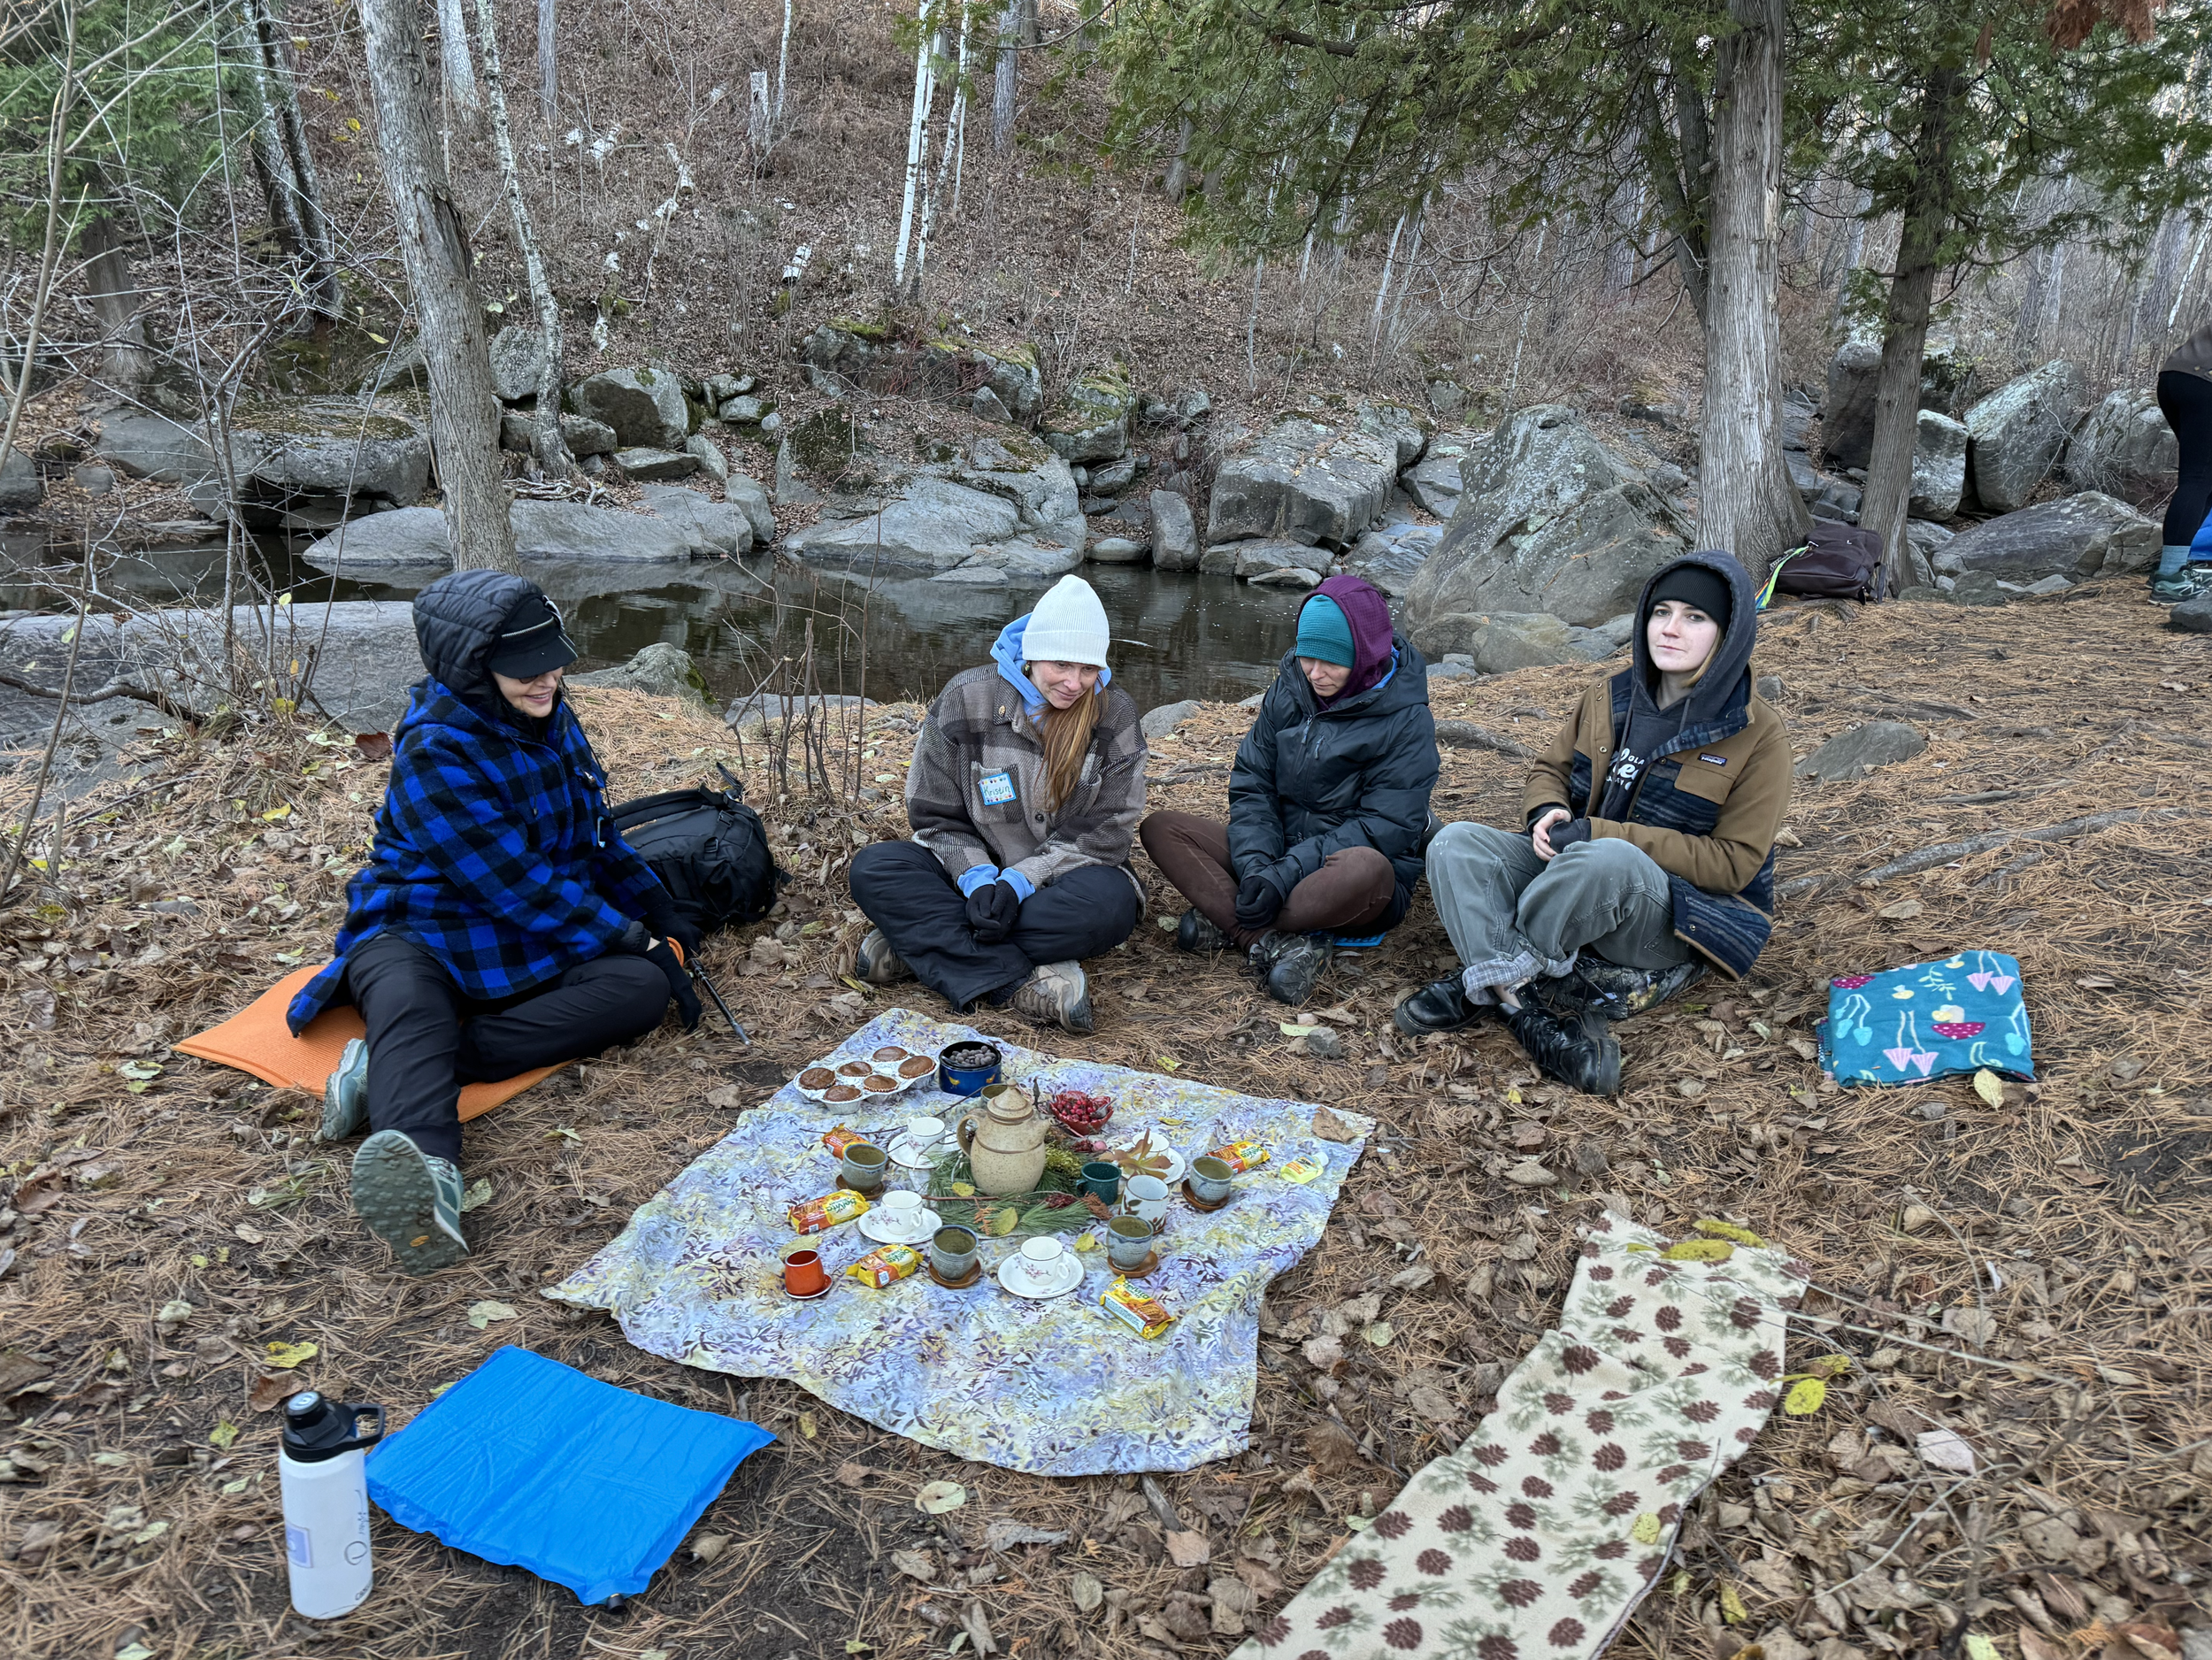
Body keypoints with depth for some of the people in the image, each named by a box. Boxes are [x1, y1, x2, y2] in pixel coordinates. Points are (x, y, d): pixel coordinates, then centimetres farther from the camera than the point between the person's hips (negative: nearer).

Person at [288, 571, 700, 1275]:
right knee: (407, 1004, -40)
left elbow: (597, 834, 22)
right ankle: (429, 1178, -70)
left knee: (644, 989, -24)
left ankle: (390, 1071, -34)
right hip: (419, 934, -6)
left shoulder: (550, 718, 6)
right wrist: (635, 939, -15)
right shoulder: (433, 755, -17)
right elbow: (520, 885, -19)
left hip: (531, 946, 6)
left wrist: (658, 912, 18)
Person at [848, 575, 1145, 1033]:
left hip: (1060, 879, -1)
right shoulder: (966, 698, -7)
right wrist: (977, 879, -22)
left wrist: (1018, 882, -23)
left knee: (1110, 900, -37)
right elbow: (935, 815, -4)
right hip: (974, 870, 1)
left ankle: (920, 945, -28)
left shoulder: (1115, 716, -8)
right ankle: (1023, 983, -35)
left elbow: (1104, 833, -10)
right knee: (871, 870, -25)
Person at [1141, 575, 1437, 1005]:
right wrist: (1255, 863, -19)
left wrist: (1289, 870, -27)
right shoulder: (1288, 691, 4)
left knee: (1365, 868, -42)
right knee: (1159, 828, -14)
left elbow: (1387, 827, -17)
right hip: (1277, 856, 5)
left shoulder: (1405, 719, -11)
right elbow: (1251, 786, 1)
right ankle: (1279, 942, -31)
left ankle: (1227, 923, -25)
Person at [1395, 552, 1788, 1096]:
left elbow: (1734, 862, -13)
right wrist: (1546, 812, -10)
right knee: (1456, 842, -18)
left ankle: (1481, 982, -20)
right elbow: (1551, 769, 17)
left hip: (1683, 917, -5)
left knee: (1608, 860, -40)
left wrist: (1599, 835, -21)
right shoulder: (1611, 696, 6)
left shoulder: (1757, 735, -9)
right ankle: (1526, 1011, -33)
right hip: (1572, 868, 6)